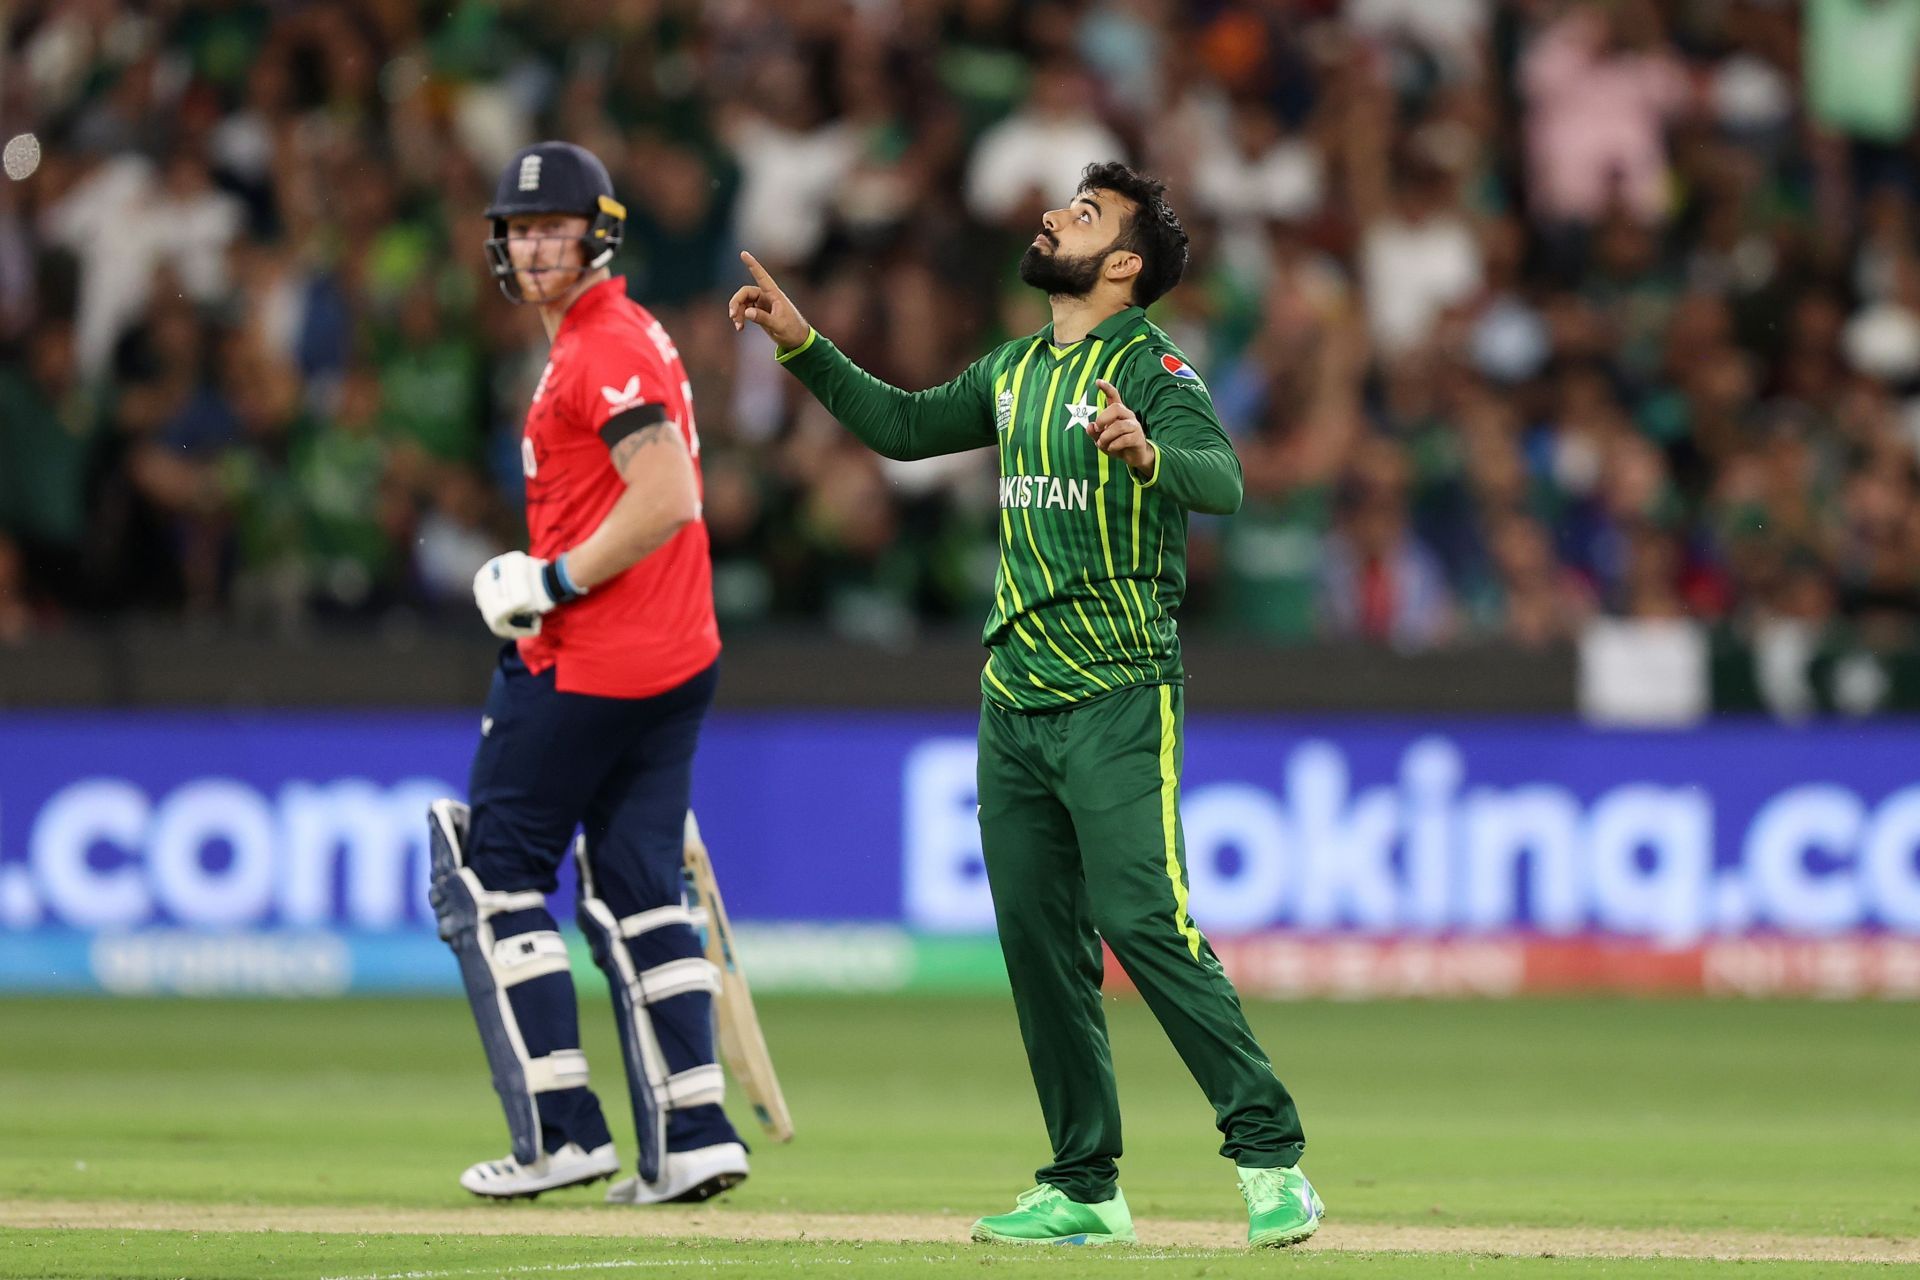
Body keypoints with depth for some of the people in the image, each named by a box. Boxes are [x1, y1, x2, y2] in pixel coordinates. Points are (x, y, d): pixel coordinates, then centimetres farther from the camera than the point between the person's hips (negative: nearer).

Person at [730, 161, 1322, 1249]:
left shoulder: (1152, 369, -10)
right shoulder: (1018, 370, 14)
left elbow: (1222, 482, -26)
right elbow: (903, 425, 26)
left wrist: (1146, 455, -47)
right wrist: (801, 343, 18)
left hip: (1117, 697, -8)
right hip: (1015, 698, 8)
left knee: (1142, 920, -16)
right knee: (1039, 936, 6)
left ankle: (1272, 1155, -11)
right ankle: (1088, 1189, 13)